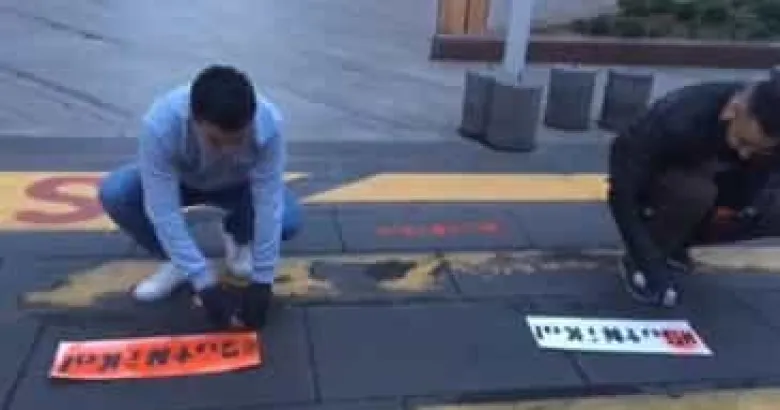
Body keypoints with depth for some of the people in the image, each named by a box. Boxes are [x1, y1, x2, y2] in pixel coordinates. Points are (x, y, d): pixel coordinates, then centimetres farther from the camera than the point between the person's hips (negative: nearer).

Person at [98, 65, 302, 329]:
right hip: (177, 181, 0)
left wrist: (262, 282, -30)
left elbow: (269, 205, -30)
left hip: (238, 185, 0)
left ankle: (238, 239, 8)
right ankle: (176, 263, -2)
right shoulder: (160, 124, -39)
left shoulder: (269, 123, -37)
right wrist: (205, 284, -36)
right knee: (114, 193, -27)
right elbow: (164, 212, -35)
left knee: (289, 220, -27)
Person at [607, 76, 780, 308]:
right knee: (696, 192, -36)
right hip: (650, 185, -5)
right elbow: (621, 194, -36)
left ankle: (673, 241, 1)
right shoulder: (679, 120, -37)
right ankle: (637, 262, -13)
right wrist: (652, 269, -37)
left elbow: (746, 194, -8)